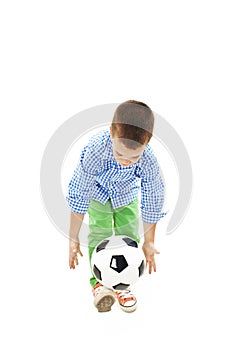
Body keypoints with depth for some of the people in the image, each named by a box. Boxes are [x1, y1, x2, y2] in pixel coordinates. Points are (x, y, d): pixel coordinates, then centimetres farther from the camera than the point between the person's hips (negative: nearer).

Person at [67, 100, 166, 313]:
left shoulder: (148, 161, -38)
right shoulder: (96, 150, -43)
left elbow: (152, 202, -21)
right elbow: (79, 197, -33)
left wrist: (149, 242, -12)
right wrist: (73, 239, -26)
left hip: (127, 194, 2)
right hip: (98, 191, -1)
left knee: (129, 235, -3)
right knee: (99, 233, -13)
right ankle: (99, 282, 3)